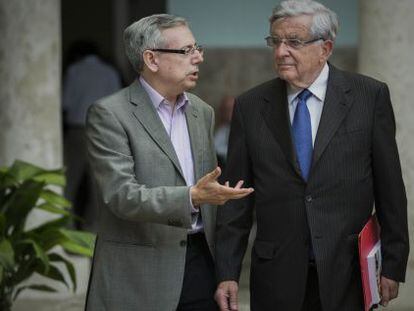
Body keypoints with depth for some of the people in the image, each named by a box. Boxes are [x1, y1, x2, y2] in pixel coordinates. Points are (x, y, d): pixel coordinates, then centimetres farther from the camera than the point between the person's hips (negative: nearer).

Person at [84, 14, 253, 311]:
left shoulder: (202, 112, 13)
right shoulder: (109, 114, -8)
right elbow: (121, 195, -18)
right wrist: (192, 197, -30)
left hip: (201, 262, 6)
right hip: (138, 273, -6)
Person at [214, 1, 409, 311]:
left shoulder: (370, 96, 0)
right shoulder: (250, 106, 4)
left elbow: (389, 188, 1)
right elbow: (236, 199, 5)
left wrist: (393, 265, 0)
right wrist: (227, 273, 0)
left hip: (347, 274, -1)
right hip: (277, 278, 2)